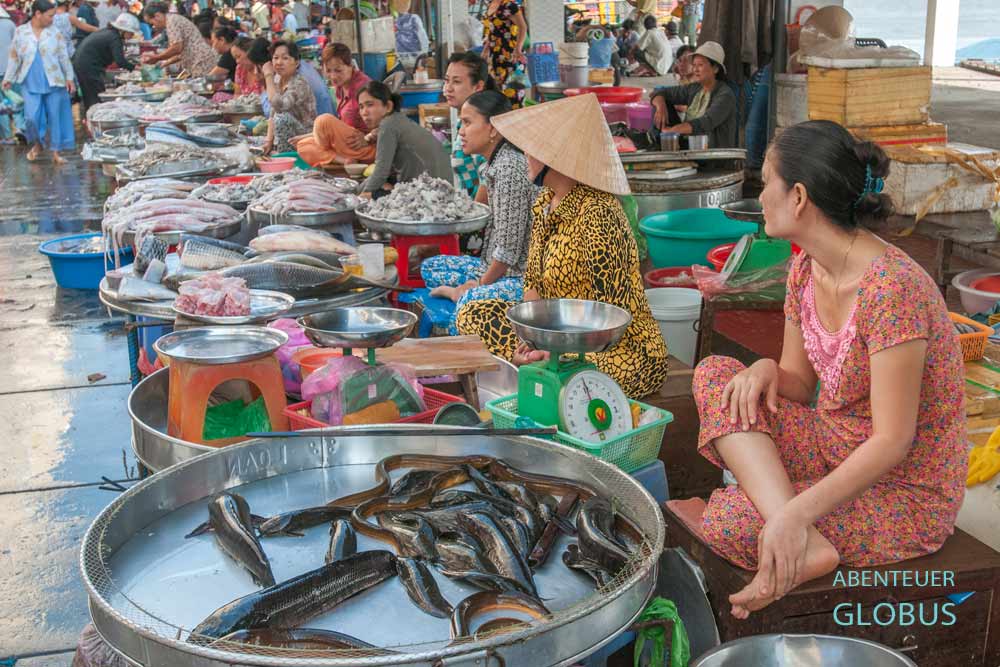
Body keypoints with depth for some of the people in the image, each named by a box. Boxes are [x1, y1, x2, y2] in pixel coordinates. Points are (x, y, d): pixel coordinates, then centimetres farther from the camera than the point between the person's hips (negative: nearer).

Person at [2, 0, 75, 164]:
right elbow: (14, 57, 9)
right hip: (30, 84, 0)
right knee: (31, 117, -8)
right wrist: (8, 78, 11)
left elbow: (64, 57, 5)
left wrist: (69, 78, 1)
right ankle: (36, 144, 20)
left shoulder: (55, 33, 0)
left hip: (54, 83, 0)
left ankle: (55, 152, 15)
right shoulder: (20, 32, 2)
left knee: (55, 117, 4)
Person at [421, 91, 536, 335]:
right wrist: (480, 283, 8)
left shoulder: (510, 168, -20)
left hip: (521, 277, -11)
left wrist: (481, 284, -8)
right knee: (430, 266, 15)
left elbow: (508, 250, -20)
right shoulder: (496, 163, 10)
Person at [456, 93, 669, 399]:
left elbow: (610, 315, -22)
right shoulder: (544, 203, 5)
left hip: (620, 352, -9)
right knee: (471, 315, 2)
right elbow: (533, 282, 12)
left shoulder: (597, 215, -23)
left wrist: (551, 350, -20)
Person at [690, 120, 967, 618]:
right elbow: (799, 386, 9)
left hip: (905, 497, -10)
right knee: (715, 374, -12)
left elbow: (892, 441, -26)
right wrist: (767, 369, -15)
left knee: (724, 521, -26)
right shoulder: (807, 268, 0)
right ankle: (805, 542, -21)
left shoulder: (891, 288, -26)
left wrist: (795, 514, -34)